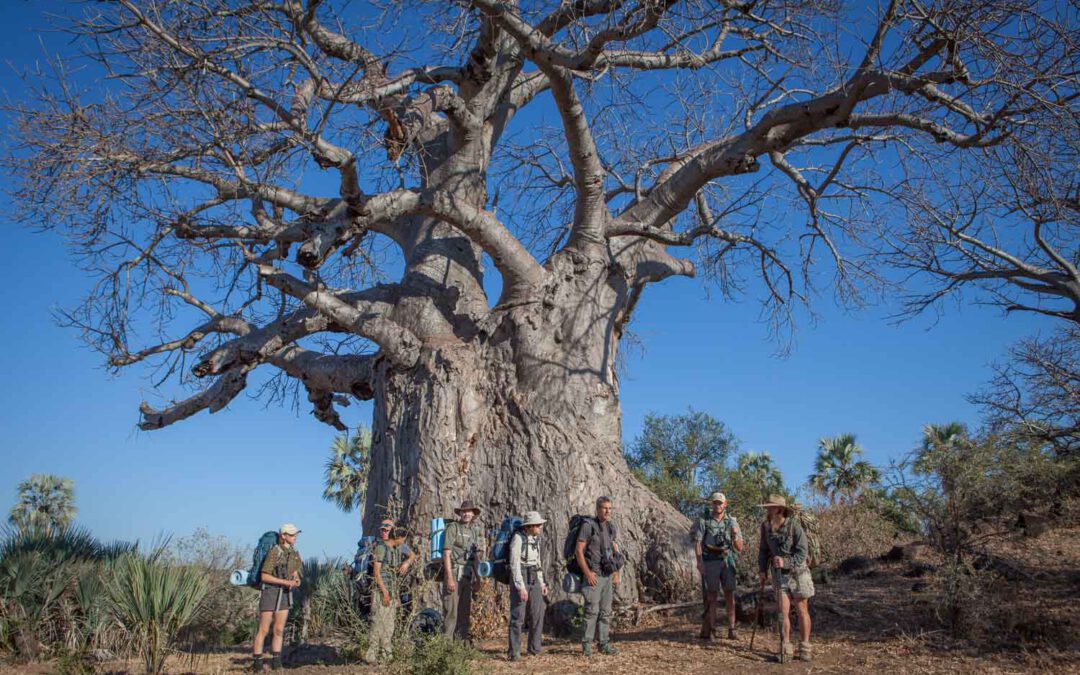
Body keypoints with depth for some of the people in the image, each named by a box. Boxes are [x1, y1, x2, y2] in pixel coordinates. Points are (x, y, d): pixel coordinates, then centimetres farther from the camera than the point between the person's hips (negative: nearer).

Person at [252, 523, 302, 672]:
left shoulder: (294, 553, 8)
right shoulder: (274, 551, -15)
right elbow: (264, 576, -18)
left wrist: (296, 579, -10)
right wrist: (286, 582, -21)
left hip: (285, 595, 7)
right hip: (270, 592, -7)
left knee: (279, 630, 7)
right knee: (263, 630, -1)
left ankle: (275, 662, 12)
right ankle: (256, 663, 6)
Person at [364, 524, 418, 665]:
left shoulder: (399, 547, 10)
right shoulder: (381, 547, -11)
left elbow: (413, 555, 25)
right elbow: (376, 571, -15)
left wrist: (407, 562, 2)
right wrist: (385, 592, -18)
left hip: (393, 589, 8)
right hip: (381, 589, -8)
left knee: (389, 623, 10)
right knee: (379, 622, -13)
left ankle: (385, 654, 17)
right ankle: (371, 656, -11)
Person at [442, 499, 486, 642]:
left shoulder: (476, 530, 13)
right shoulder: (453, 527, -6)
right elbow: (447, 553, -11)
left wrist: (477, 576, 16)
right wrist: (449, 578, -17)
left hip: (467, 575, 6)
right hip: (454, 572, -6)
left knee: (465, 610, 10)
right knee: (451, 610, -7)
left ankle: (462, 640, 18)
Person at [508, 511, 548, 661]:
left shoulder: (536, 538, 9)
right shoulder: (518, 538, -15)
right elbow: (514, 564, -19)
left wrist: (541, 583, 14)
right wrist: (520, 587, -23)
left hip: (533, 578, 7)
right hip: (519, 577, -7)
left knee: (538, 613, 7)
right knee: (518, 615, -6)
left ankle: (534, 647, 19)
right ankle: (514, 652, 2)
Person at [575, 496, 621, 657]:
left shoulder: (611, 527, 10)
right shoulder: (588, 525, -11)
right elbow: (578, 551, -14)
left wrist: (616, 573, 12)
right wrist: (587, 573, -18)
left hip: (608, 576, 7)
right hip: (593, 576, -7)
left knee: (605, 612, 9)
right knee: (592, 611, -7)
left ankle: (604, 644, 16)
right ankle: (586, 645, 2)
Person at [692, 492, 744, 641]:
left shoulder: (732, 522, 5)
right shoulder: (704, 521, -1)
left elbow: (739, 548, 6)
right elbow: (697, 543, -6)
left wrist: (735, 536, -14)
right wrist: (699, 562, -18)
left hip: (727, 561, 2)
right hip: (710, 562, -2)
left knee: (730, 595, 0)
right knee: (712, 596, -1)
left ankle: (731, 630, 6)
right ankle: (708, 630, 5)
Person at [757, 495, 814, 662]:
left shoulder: (794, 525, -17)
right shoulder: (766, 526, -3)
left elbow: (803, 551, -17)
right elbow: (764, 550, 8)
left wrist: (785, 562, -28)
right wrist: (762, 570, 1)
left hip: (797, 572, -3)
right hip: (779, 574, 3)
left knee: (802, 610, 3)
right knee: (783, 611, -1)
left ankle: (804, 648, 11)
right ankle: (786, 648, 6)